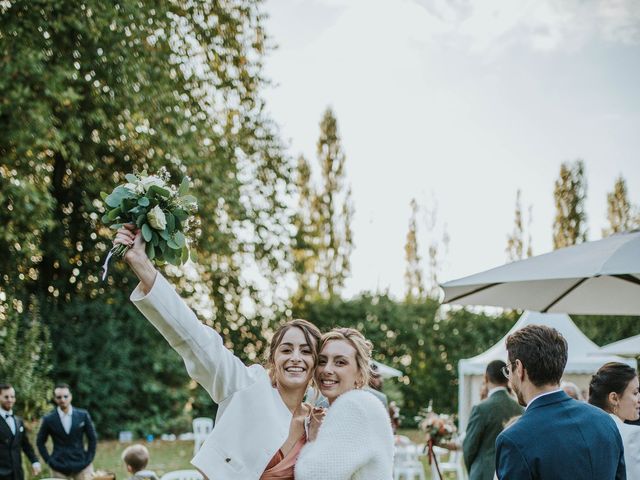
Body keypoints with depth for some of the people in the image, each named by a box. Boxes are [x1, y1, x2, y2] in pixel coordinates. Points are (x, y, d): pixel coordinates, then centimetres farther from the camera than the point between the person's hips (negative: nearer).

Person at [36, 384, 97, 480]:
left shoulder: (83, 415, 1)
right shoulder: (48, 419, -1)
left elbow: (92, 438, 8)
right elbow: (40, 442, 9)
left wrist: (89, 459, 2)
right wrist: (49, 461, 1)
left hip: (81, 466, 0)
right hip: (59, 468, 0)